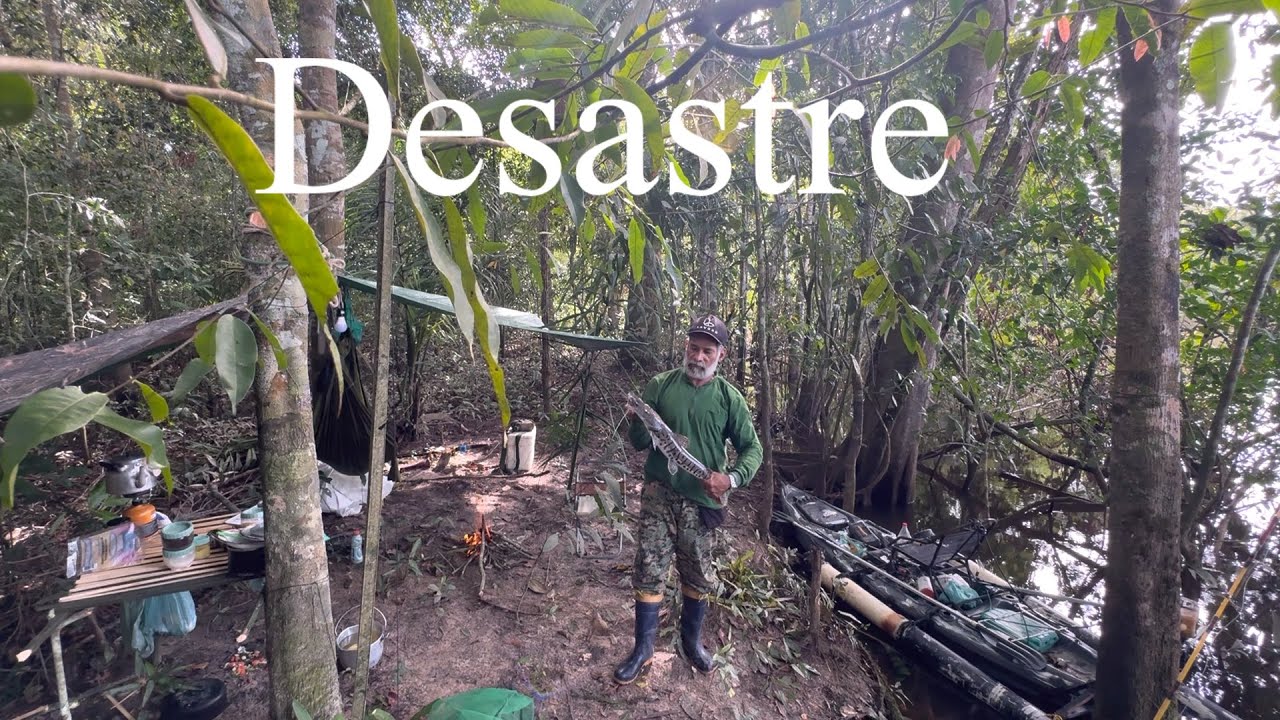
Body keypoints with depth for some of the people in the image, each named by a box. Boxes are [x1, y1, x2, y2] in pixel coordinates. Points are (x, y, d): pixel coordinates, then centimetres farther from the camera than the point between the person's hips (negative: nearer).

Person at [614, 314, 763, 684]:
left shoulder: (729, 397, -2)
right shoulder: (660, 386, -2)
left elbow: (752, 448, 2)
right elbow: (639, 442, 0)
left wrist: (731, 478, -17)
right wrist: (640, 425, -23)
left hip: (701, 501, 1)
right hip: (659, 495, 0)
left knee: (698, 577, 14)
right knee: (648, 573, 3)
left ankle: (691, 640, 38)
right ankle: (643, 648, 23)